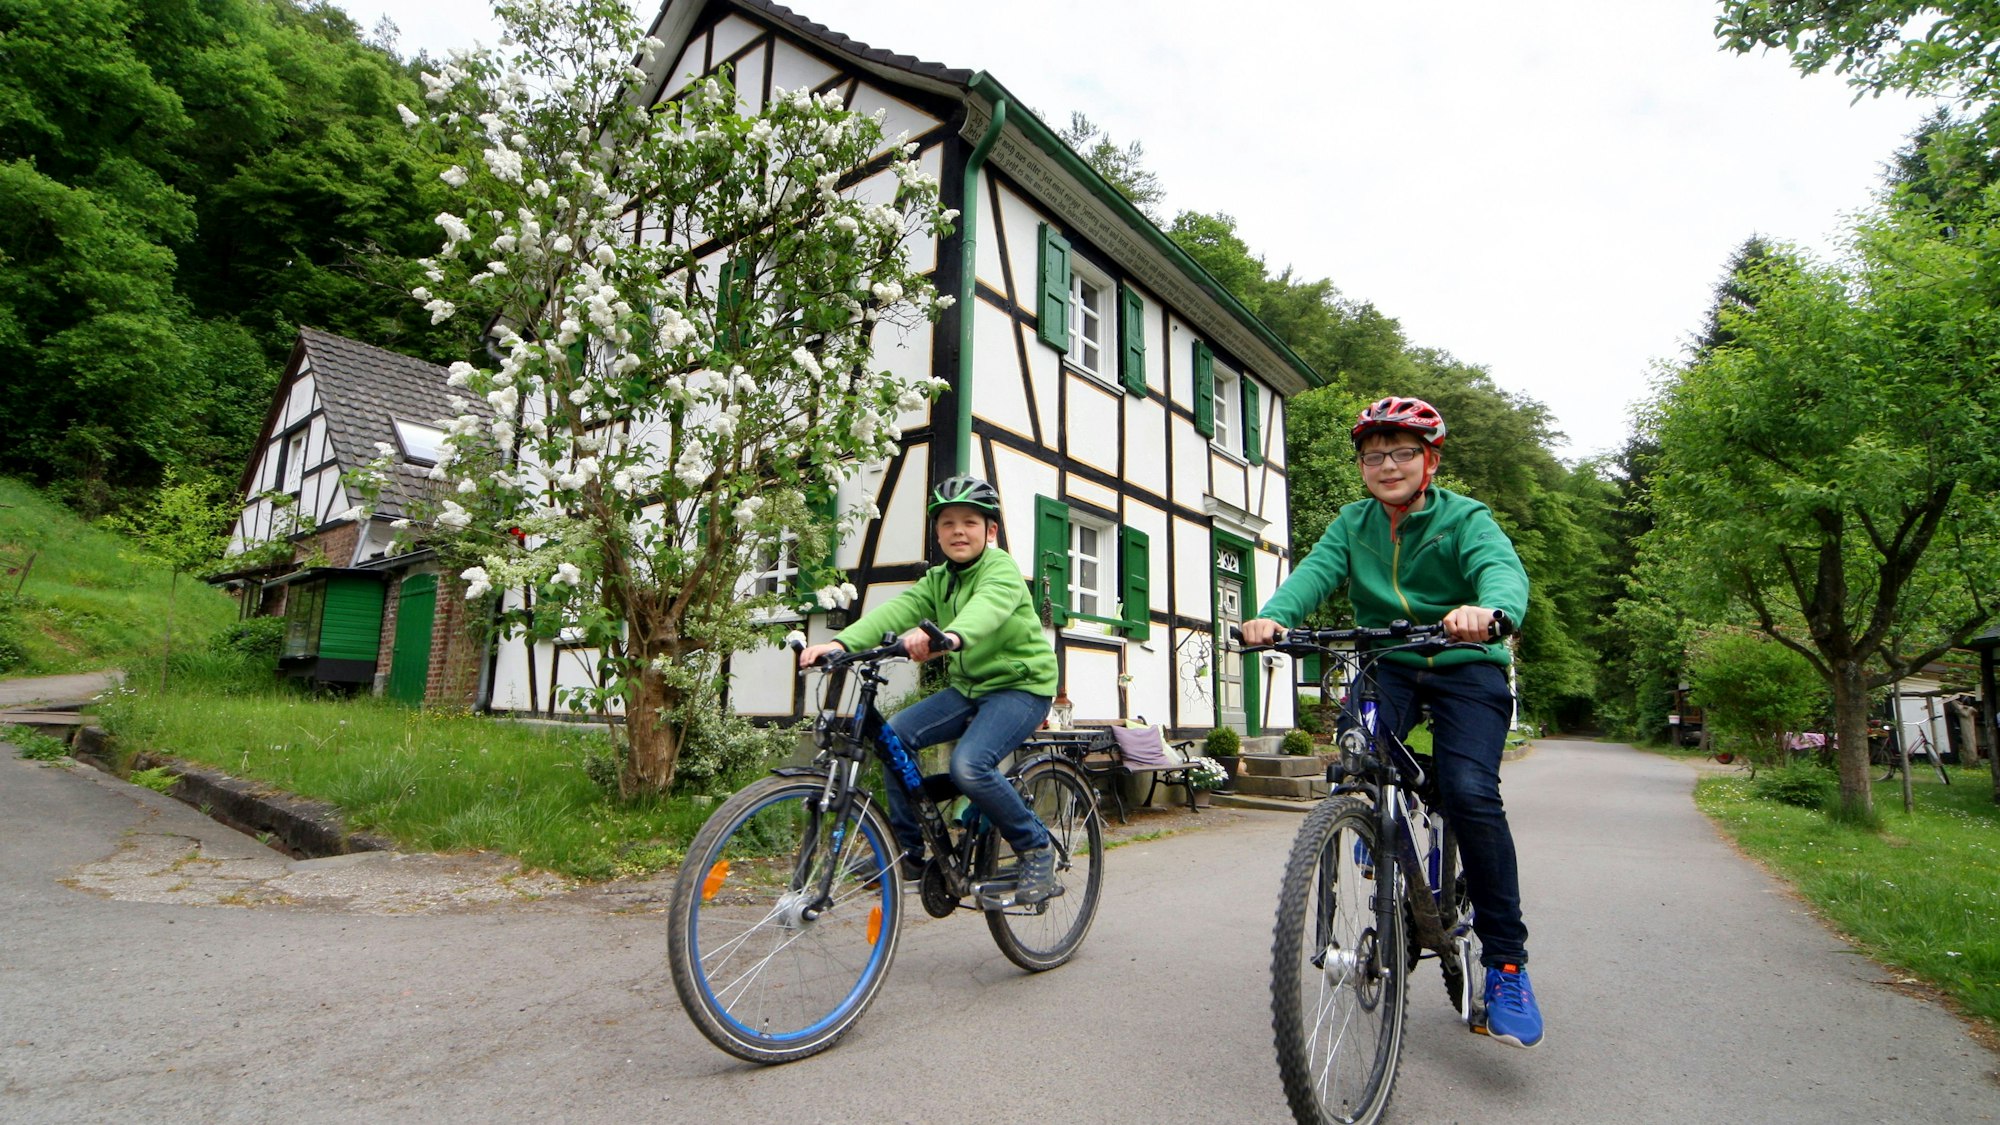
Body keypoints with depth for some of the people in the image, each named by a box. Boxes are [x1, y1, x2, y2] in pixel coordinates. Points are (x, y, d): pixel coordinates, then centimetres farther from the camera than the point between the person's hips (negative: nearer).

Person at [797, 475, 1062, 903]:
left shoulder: (1002, 569, -14)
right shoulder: (937, 581, 6)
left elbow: (988, 606, -38)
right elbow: (896, 610, -12)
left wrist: (951, 636, -61)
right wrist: (842, 642, -30)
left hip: (1021, 684, -7)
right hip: (968, 686, 7)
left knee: (969, 765, -28)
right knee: (894, 733, -11)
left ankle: (1037, 850, -5)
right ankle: (910, 852, 4)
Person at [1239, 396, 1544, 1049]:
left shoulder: (1466, 519, -6)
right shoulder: (1353, 524, 3)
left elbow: (1502, 569, -27)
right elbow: (1316, 571, -15)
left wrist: (1488, 610, -52)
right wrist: (1272, 616, -37)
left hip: (1466, 669, -2)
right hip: (1386, 667, 3)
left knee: (1469, 793, -21)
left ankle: (1506, 961, -3)